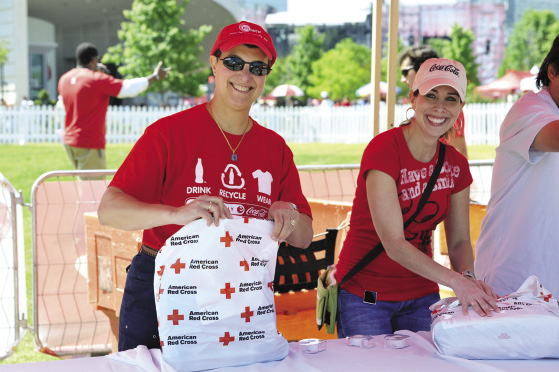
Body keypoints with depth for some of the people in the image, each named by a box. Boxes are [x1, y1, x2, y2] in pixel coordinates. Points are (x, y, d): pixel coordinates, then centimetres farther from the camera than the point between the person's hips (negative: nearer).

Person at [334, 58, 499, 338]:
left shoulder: (455, 164, 1)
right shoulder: (384, 150, -19)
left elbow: (459, 241, 5)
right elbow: (394, 244, -25)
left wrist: (469, 279, -17)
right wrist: (456, 281, -34)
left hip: (422, 294, 6)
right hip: (366, 295, -5)